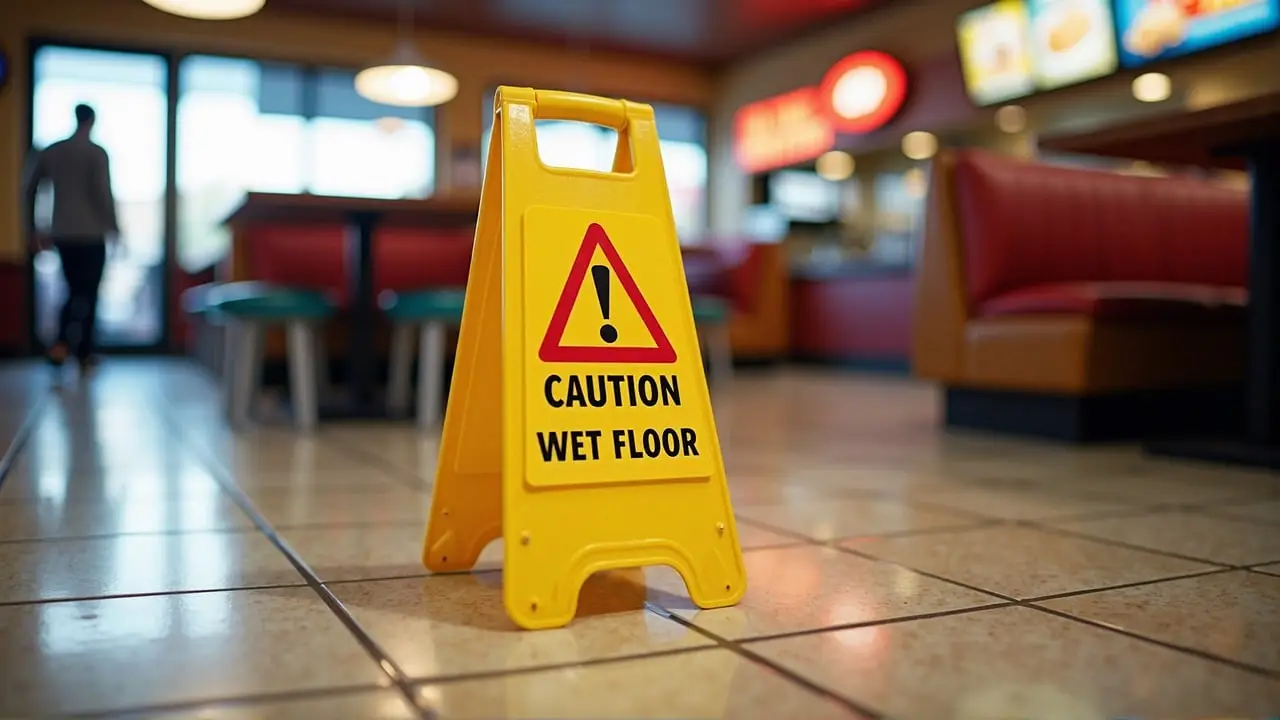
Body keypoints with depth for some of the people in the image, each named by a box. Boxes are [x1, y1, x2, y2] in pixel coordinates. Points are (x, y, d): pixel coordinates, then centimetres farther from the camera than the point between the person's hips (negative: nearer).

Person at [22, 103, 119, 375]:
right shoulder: (97, 153, -8)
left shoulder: (50, 152, 7)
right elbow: (104, 193, -15)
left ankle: (62, 343, 7)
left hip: (62, 235, 4)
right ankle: (84, 356, -1)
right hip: (91, 234, -4)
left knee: (75, 292, 17)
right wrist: (114, 227, -4)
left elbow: (29, 190, 7)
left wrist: (34, 230, 14)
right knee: (88, 294, 3)